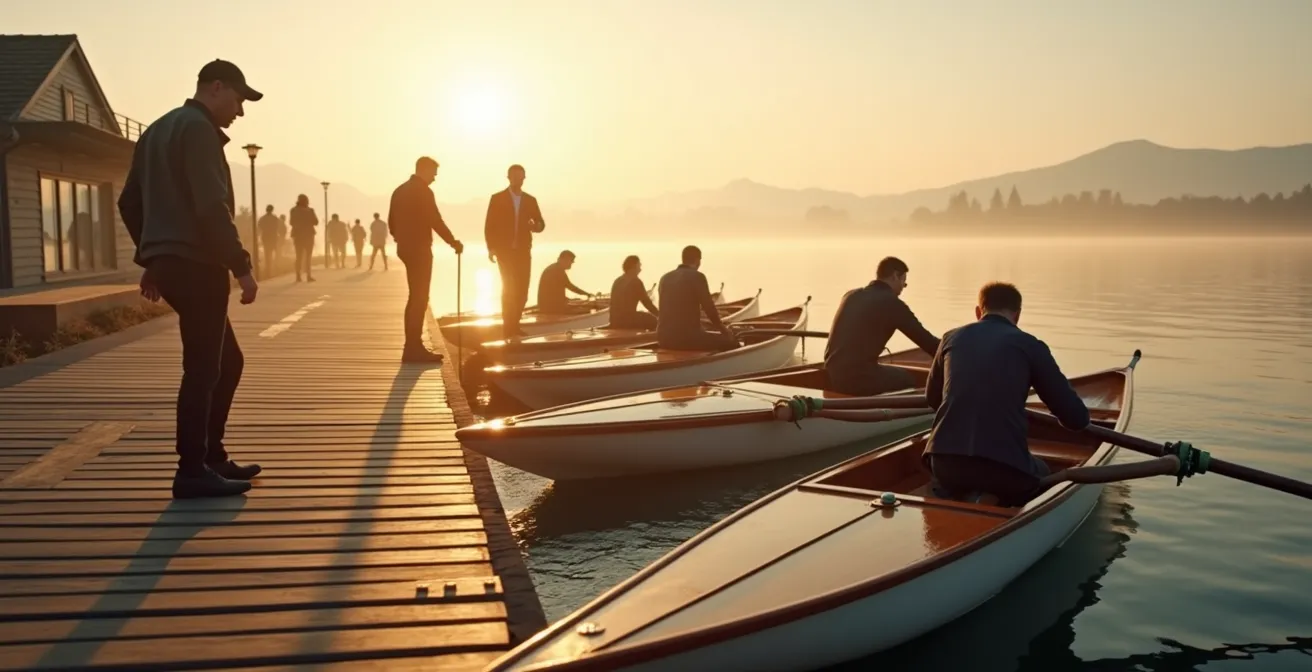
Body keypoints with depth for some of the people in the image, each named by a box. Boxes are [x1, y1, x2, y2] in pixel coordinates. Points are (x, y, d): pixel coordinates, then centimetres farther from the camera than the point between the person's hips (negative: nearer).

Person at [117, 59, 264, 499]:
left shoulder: (158, 130, 21)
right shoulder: (199, 129, -10)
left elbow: (129, 203, 23)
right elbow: (212, 208, -20)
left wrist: (151, 258, 25)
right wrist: (241, 266, -19)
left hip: (170, 263, 10)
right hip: (195, 265, -10)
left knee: (227, 361, 16)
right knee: (203, 369, -5)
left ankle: (212, 456, 20)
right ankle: (192, 471, -1)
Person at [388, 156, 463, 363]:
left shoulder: (400, 190, 13)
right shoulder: (423, 191, -12)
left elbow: (391, 222, 16)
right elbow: (436, 221, -15)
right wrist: (453, 242, -4)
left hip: (406, 248, 9)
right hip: (419, 249, -9)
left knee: (416, 297, 14)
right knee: (419, 298, -5)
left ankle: (413, 346, 16)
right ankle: (414, 348, -5)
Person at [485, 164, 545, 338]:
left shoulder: (530, 200, 9)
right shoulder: (497, 198, 1)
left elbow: (541, 224, 8)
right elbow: (489, 225, -1)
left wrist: (535, 226, -16)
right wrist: (491, 248, -10)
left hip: (523, 250, 3)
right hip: (505, 250, -3)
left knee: (522, 289, 0)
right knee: (509, 288, -10)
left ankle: (514, 324, 9)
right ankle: (508, 325, -3)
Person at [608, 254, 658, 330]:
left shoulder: (617, 281, 13)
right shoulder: (635, 281, -10)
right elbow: (647, 302, -6)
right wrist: (659, 314, 9)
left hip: (615, 321, 8)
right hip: (628, 321, -8)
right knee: (654, 320, 9)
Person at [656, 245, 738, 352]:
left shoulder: (665, 278, 13)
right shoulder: (697, 276, -6)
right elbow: (709, 307, -6)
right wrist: (723, 330, 10)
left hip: (664, 338, 7)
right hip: (686, 337, -7)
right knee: (731, 341, 7)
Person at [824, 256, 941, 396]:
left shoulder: (851, 295, 14)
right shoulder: (891, 303, -6)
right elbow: (925, 339, -3)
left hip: (833, 375, 7)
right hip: (859, 379, -7)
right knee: (906, 378, 19)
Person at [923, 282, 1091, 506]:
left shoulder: (952, 338, 13)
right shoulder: (1030, 345, 5)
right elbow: (1077, 418, 6)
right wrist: (1071, 415, 30)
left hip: (945, 461, 3)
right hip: (1005, 466, -3)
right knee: (1040, 473, 32)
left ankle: (947, 497, 7)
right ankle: (1001, 508, 2)